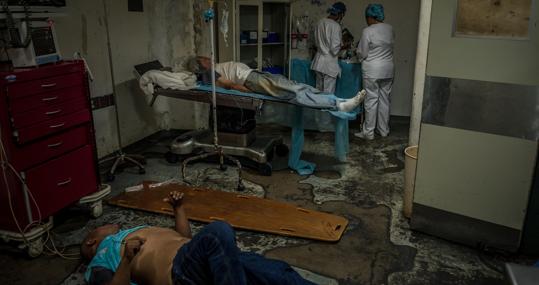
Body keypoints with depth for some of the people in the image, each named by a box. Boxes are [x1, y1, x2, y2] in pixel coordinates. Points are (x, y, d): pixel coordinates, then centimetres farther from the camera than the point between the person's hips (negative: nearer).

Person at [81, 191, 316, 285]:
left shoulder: (135, 232, 39)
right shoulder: (99, 262, 20)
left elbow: (185, 236, 38)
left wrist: (178, 207, 27)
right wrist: (127, 259, -16)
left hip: (194, 256, 7)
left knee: (253, 265, -21)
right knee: (218, 231, -35)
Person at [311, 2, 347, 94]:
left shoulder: (320, 22, 6)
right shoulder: (336, 26, -15)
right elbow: (334, 49, -17)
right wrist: (343, 46, 1)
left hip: (318, 62, 7)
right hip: (329, 64, -7)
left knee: (318, 91, 14)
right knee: (328, 93, 1)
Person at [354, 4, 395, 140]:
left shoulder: (368, 31, -14)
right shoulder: (390, 29, 5)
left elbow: (362, 54, -10)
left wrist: (359, 53, 11)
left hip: (372, 71, -6)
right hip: (388, 69, 6)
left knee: (371, 100, -1)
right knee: (384, 99, 12)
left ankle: (368, 132, 5)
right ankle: (384, 130, 21)